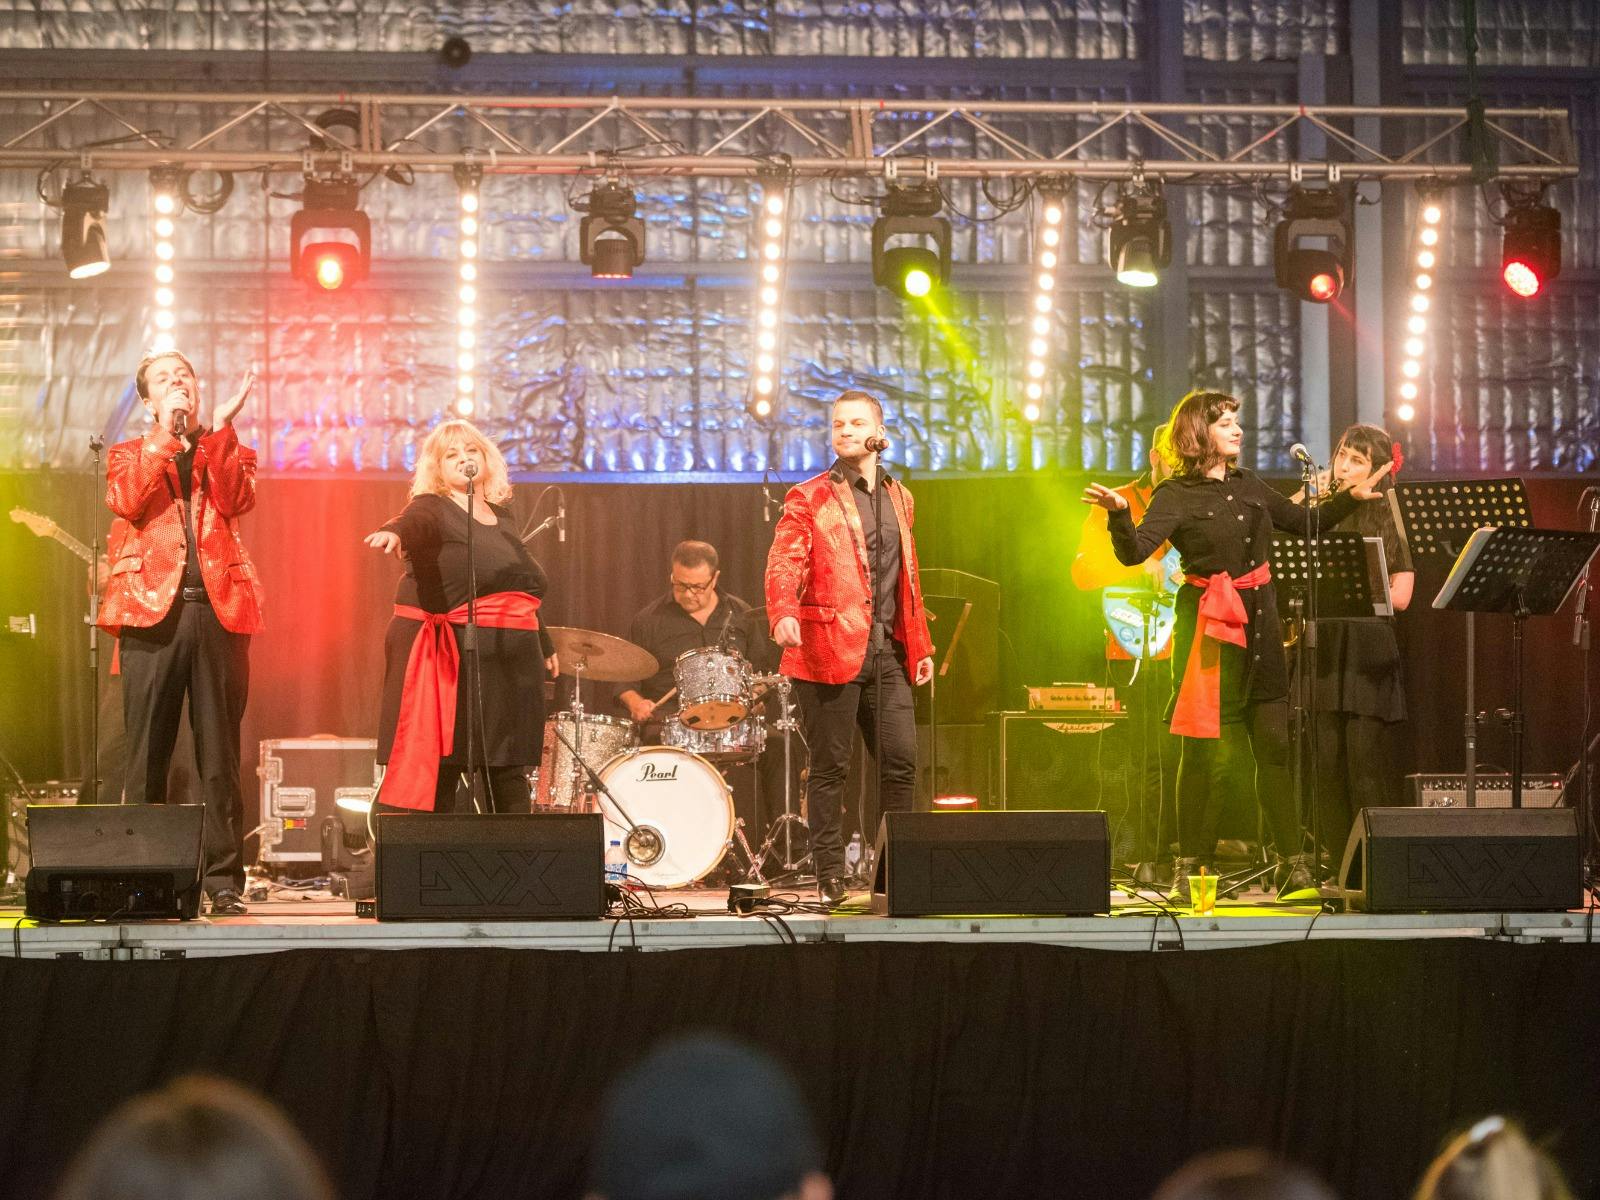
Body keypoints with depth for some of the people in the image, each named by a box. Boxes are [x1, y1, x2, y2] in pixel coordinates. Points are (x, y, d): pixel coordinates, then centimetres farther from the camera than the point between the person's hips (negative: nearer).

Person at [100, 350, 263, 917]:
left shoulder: (229, 452, 18)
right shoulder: (129, 454, 16)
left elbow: (236, 499, -4)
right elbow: (127, 502, -6)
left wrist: (218, 427, -8)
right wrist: (166, 432, -8)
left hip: (219, 608, 0)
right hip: (152, 610, 0)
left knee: (220, 755, 0)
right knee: (146, 754, -1)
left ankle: (224, 881, 2)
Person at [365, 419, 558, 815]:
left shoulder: (502, 517, 19)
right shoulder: (434, 511, -2)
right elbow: (413, 522, -27)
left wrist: (545, 645, 39)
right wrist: (393, 533, -51)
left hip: (510, 660, 6)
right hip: (451, 660, -6)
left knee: (508, 774, 6)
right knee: (440, 768, -10)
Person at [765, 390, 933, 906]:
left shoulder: (898, 497, 18)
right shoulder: (808, 499, 0)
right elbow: (784, 562, -13)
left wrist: (921, 645, 19)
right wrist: (783, 614, -32)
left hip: (888, 651, 5)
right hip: (831, 649, -5)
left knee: (901, 761, 0)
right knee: (830, 766, -1)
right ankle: (830, 877, 5)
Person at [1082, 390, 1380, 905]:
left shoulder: (1248, 486, 13)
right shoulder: (1177, 496, -5)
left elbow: (1306, 523, 24)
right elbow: (1134, 551, -18)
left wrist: (1349, 497, 13)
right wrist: (1118, 513, -36)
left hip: (1259, 624, 5)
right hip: (1209, 627, -5)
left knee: (1275, 743, 3)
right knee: (1206, 751, -4)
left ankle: (1293, 864, 8)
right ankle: (1188, 868, 4)